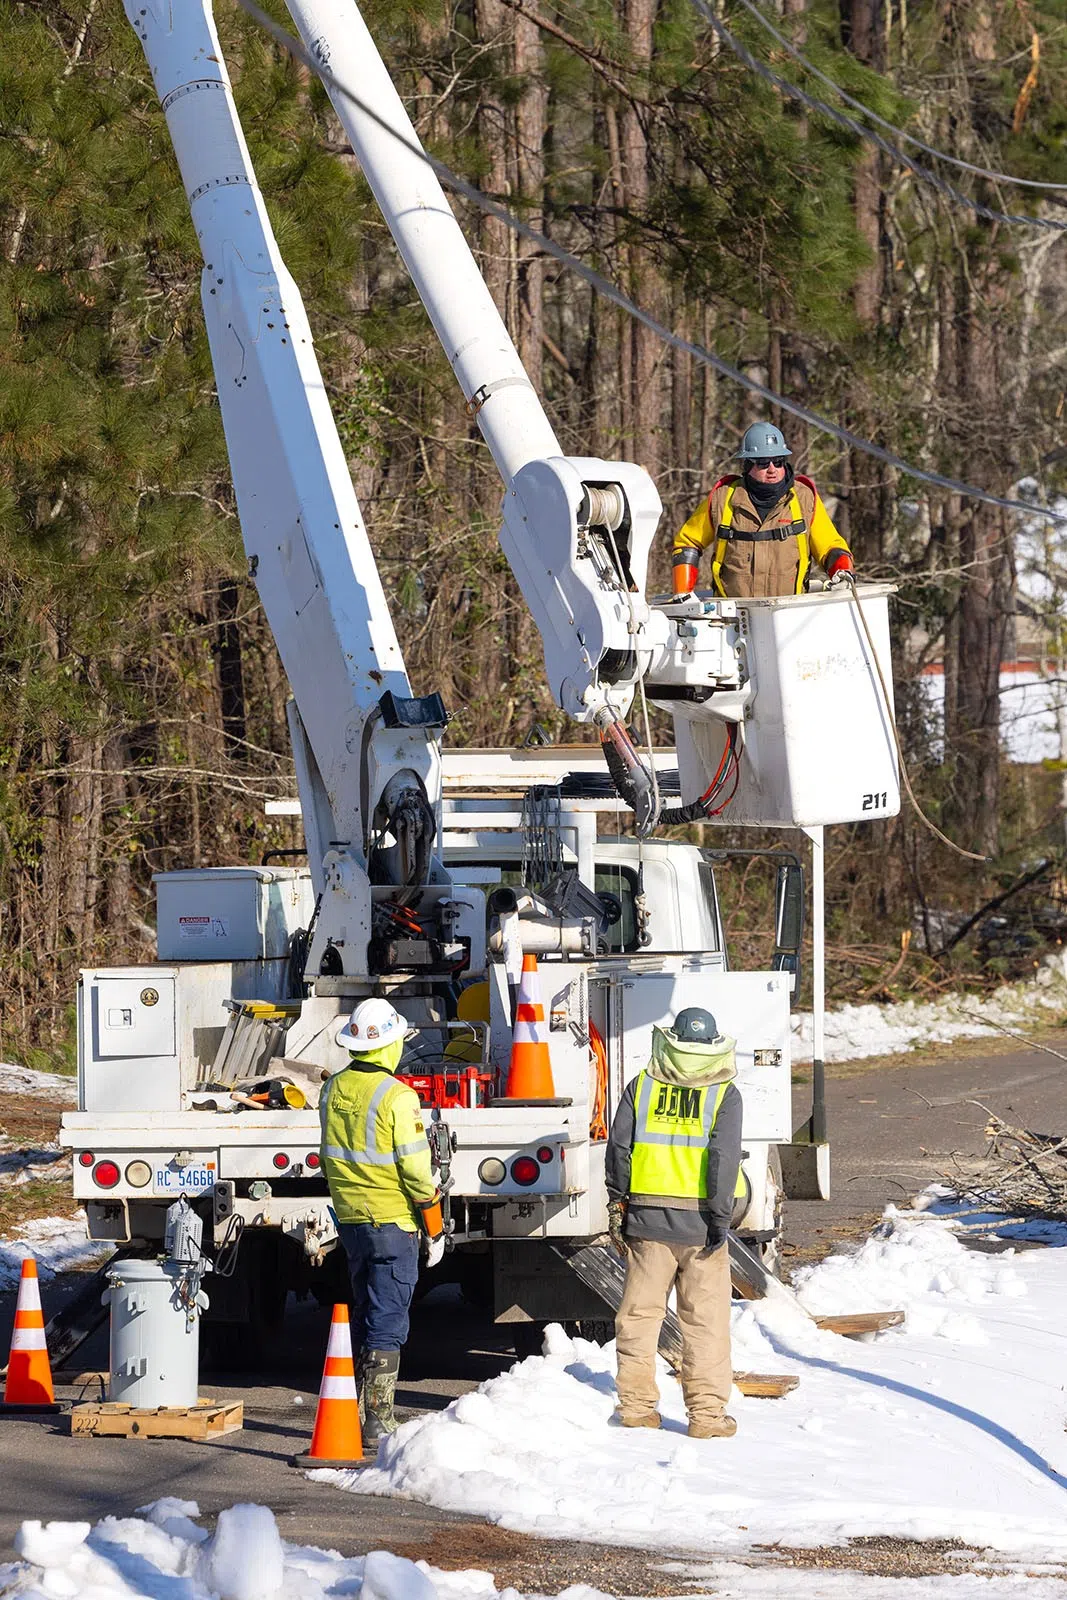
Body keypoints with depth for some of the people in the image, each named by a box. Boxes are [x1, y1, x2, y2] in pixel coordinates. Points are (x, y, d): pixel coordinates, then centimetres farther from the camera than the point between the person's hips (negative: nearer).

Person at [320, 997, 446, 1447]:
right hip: (393, 1221, -7)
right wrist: (434, 1227, -7)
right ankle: (378, 1422, -6)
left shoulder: (334, 1090, 5)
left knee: (365, 1313, 17)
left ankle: (368, 1412, 23)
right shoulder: (396, 1097, -16)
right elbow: (415, 1169, -15)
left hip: (350, 1218, 7)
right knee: (387, 1321, -4)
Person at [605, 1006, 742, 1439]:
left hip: (647, 1220, 2)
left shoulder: (641, 1086, 4)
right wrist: (720, 1217, -10)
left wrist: (618, 1207, 10)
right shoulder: (723, 1093, -3)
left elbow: (619, 1149, 2)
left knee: (639, 1313, 10)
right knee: (705, 1321, 3)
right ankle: (706, 1413, 2)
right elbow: (724, 1158, -13)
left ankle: (636, 1406, 13)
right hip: (699, 1222, -2)